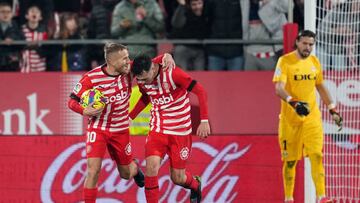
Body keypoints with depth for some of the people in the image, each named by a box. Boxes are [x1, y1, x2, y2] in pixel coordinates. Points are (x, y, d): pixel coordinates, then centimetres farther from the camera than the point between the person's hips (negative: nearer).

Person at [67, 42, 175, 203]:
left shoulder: (129, 69, -11)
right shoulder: (91, 78, -19)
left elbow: (149, 63, 2)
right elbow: (72, 101, -10)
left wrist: (165, 57, -19)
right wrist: (85, 111, -30)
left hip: (120, 130, 3)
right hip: (98, 128, -3)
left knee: (126, 174, 16)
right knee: (93, 169, -20)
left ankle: (135, 169, 53)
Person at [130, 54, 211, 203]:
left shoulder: (173, 74, -23)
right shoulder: (141, 80, -7)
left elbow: (200, 91, -17)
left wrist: (204, 120, -20)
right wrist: (130, 116, 7)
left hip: (180, 131, -3)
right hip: (157, 129, 3)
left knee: (178, 178, 5)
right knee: (151, 168, -19)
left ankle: (195, 184, 41)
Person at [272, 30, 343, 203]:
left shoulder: (314, 62, 8)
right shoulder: (285, 61, -8)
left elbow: (321, 87, 21)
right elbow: (279, 88, -20)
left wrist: (333, 110, 17)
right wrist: (294, 103, -37)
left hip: (312, 116, 3)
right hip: (290, 118, -3)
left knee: (316, 155, -12)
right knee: (290, 160, 3)